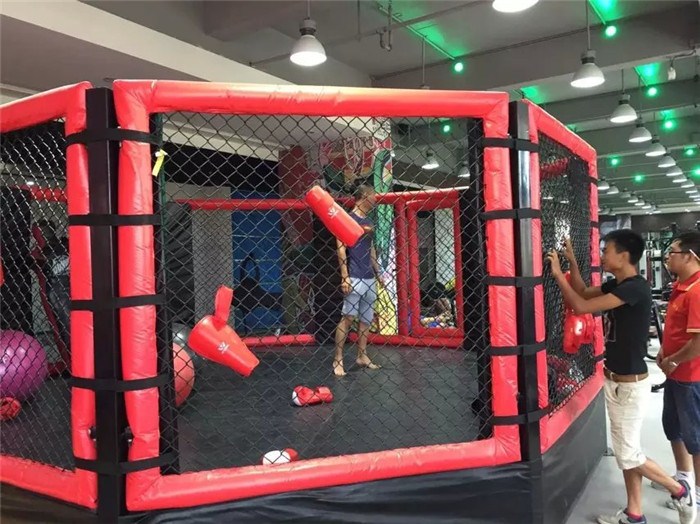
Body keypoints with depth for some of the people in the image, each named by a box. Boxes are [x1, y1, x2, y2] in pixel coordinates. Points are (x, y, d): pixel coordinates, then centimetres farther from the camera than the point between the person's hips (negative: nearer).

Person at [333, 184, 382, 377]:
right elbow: (341, 248, -11)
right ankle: (337, 360, -4)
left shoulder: (368, 222, 17)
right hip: (354, 278, -8)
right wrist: (344, 277, -17)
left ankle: (362, 356, 19)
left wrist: (377, 271, 19)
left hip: (369, 278, 8)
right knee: (348, 318, -9)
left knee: (366, 319, 10)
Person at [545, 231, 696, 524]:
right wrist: (571, 261, 6)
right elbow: (583, 292, 18)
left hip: (630, 384, -9)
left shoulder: (636, 288, -23)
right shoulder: (616, 285, 4)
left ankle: (681, 491, 26)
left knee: (628, 455, 4)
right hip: (615, 381, 9)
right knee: (626, 452, 16)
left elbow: (581, 307, -27)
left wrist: (557, 273, -19)